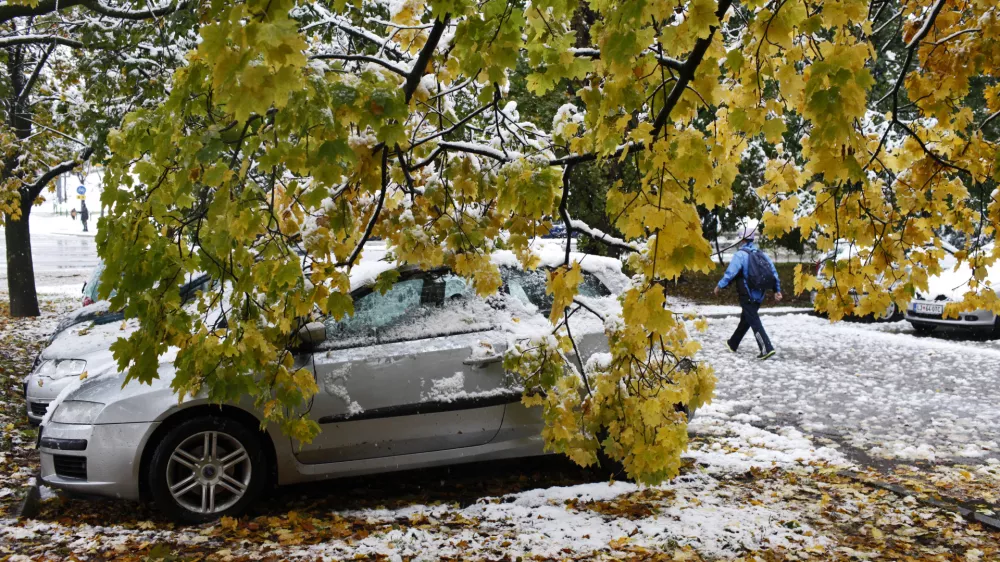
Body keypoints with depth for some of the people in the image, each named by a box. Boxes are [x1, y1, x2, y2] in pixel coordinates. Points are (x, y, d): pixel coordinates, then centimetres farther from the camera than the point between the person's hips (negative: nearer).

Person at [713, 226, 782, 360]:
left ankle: (767, 349, -18)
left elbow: (730, 273, -17)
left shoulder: (741, 255, -13)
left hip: (747, 296, -7)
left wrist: (720, 286, -4)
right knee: (745, 319, 20)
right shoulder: (762, 254, 9)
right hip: (759, 295, 8)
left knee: (754, 322, -7)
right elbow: (773, 272, 8)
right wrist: (777, 290, 12)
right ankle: (733, 344, 35)